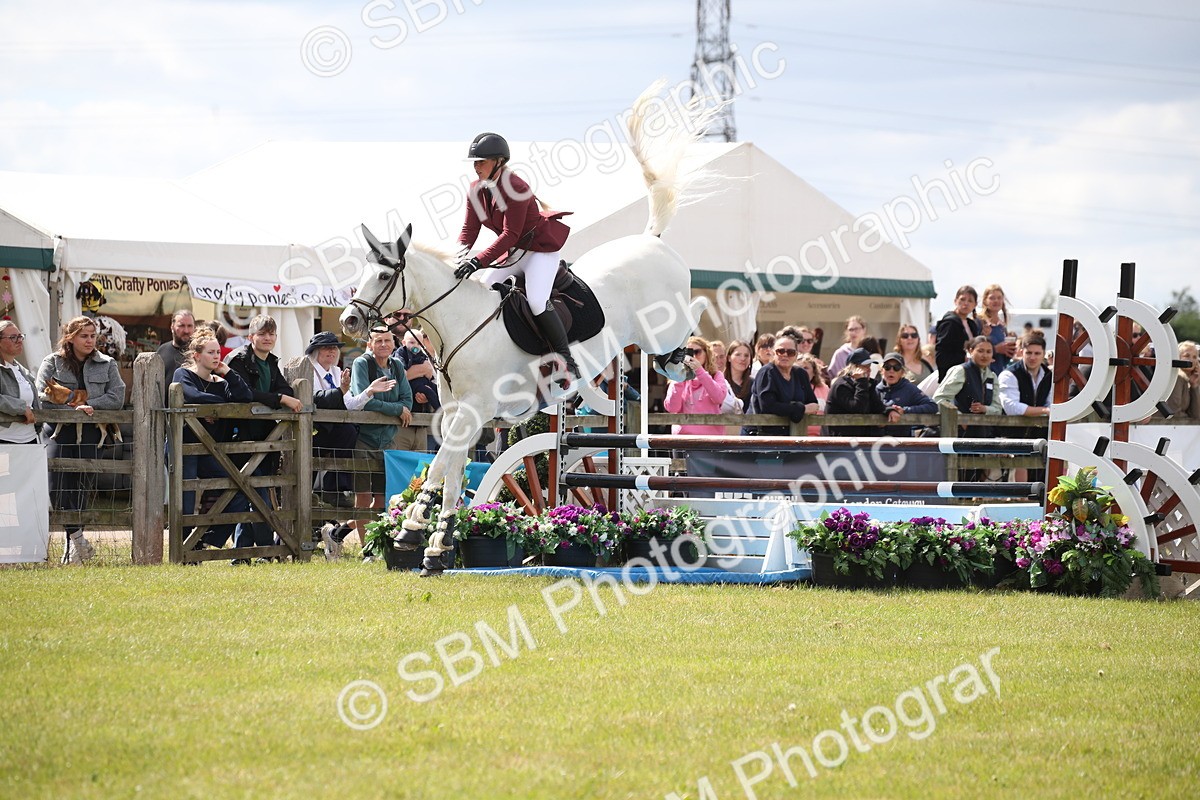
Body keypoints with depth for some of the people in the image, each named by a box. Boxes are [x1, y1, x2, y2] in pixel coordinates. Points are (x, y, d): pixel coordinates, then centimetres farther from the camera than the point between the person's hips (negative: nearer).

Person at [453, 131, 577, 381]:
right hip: (513, 252, 9)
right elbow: (470, 227, -1)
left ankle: (566, 358, -13)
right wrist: (461, 252, -23)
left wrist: (478, 261, -38)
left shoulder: (515, 188, -27)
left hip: (541, 247, -9)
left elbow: (510, 234, -31)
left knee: (537, 302, -23)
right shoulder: (476, 189, -2)